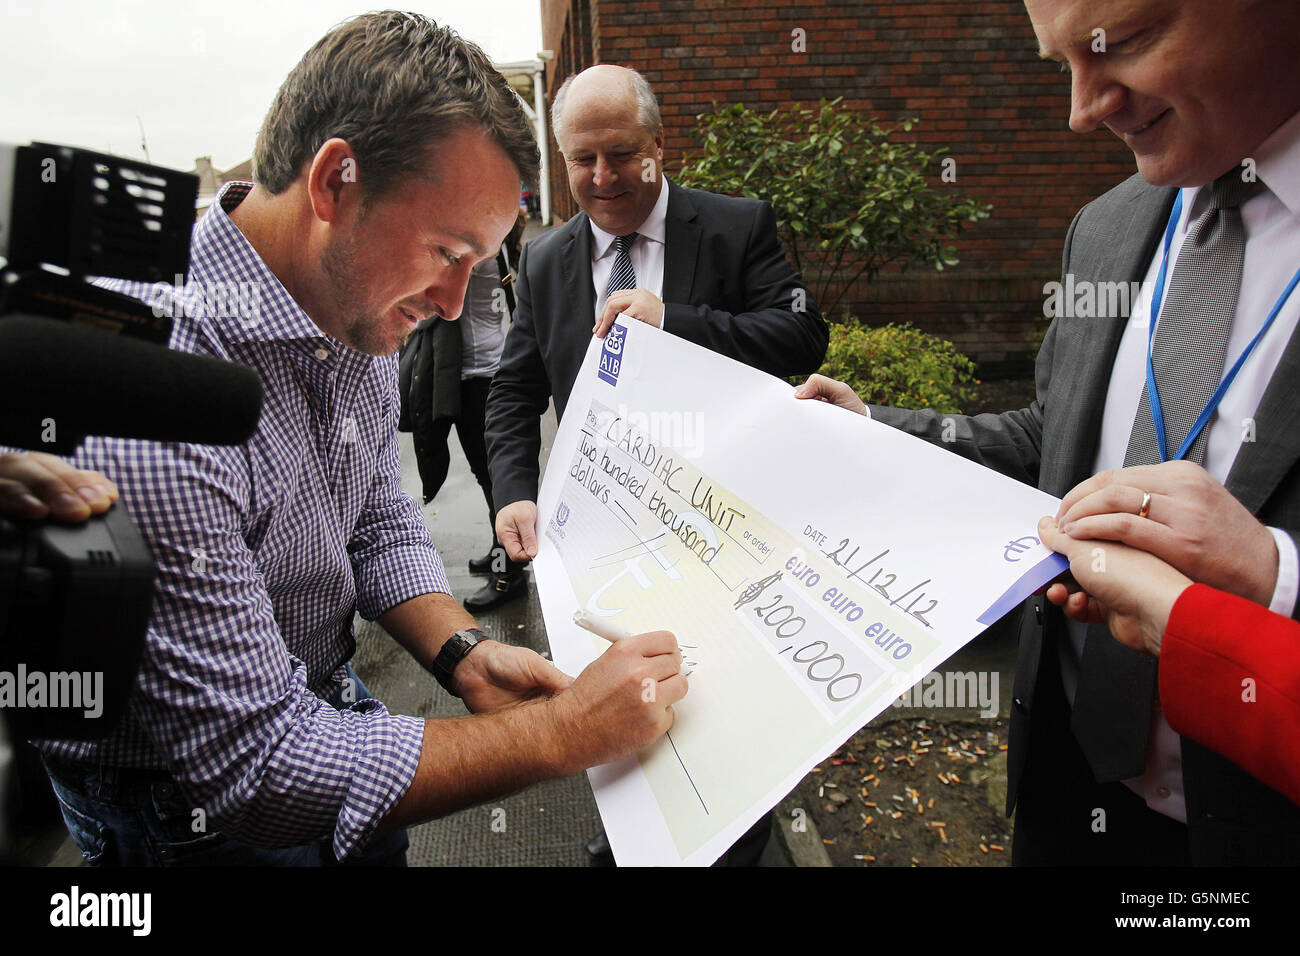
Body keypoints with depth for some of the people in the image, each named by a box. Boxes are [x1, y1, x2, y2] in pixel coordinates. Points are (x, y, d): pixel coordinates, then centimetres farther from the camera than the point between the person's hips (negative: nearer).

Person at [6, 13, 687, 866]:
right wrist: (564, 731, -32)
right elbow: (256, 764, -32)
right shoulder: (147, 409, -37)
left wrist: (461, 653, -15)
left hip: (330, 704, 7)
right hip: (192, 818, -6)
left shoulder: (356, 310, -10)